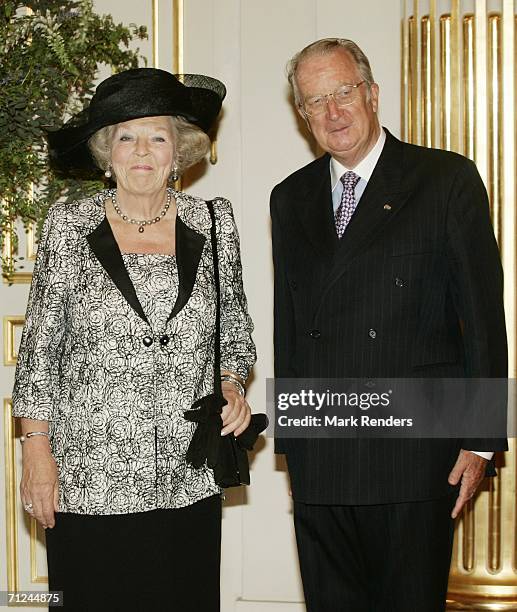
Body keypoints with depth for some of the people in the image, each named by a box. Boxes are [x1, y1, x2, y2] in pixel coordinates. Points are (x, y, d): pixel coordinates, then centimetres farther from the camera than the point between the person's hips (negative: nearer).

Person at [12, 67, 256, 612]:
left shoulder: (213, 222, 4)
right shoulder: (69, 226, -1)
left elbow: (235, 325, 16)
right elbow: (39, 347, 2)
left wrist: (232, 381, -2)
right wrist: (37, 449, -2)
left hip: (189, 481, 2)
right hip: (89, 482, -2)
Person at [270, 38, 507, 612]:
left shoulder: (447, 180, -1)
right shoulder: (290, 199, 13)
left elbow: (482, 314, -3)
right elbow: (287, 322, 15)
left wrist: (480, 439, -5)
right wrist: (288, 433, 11)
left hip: (414, 454, -4)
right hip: (317, 455, 4)